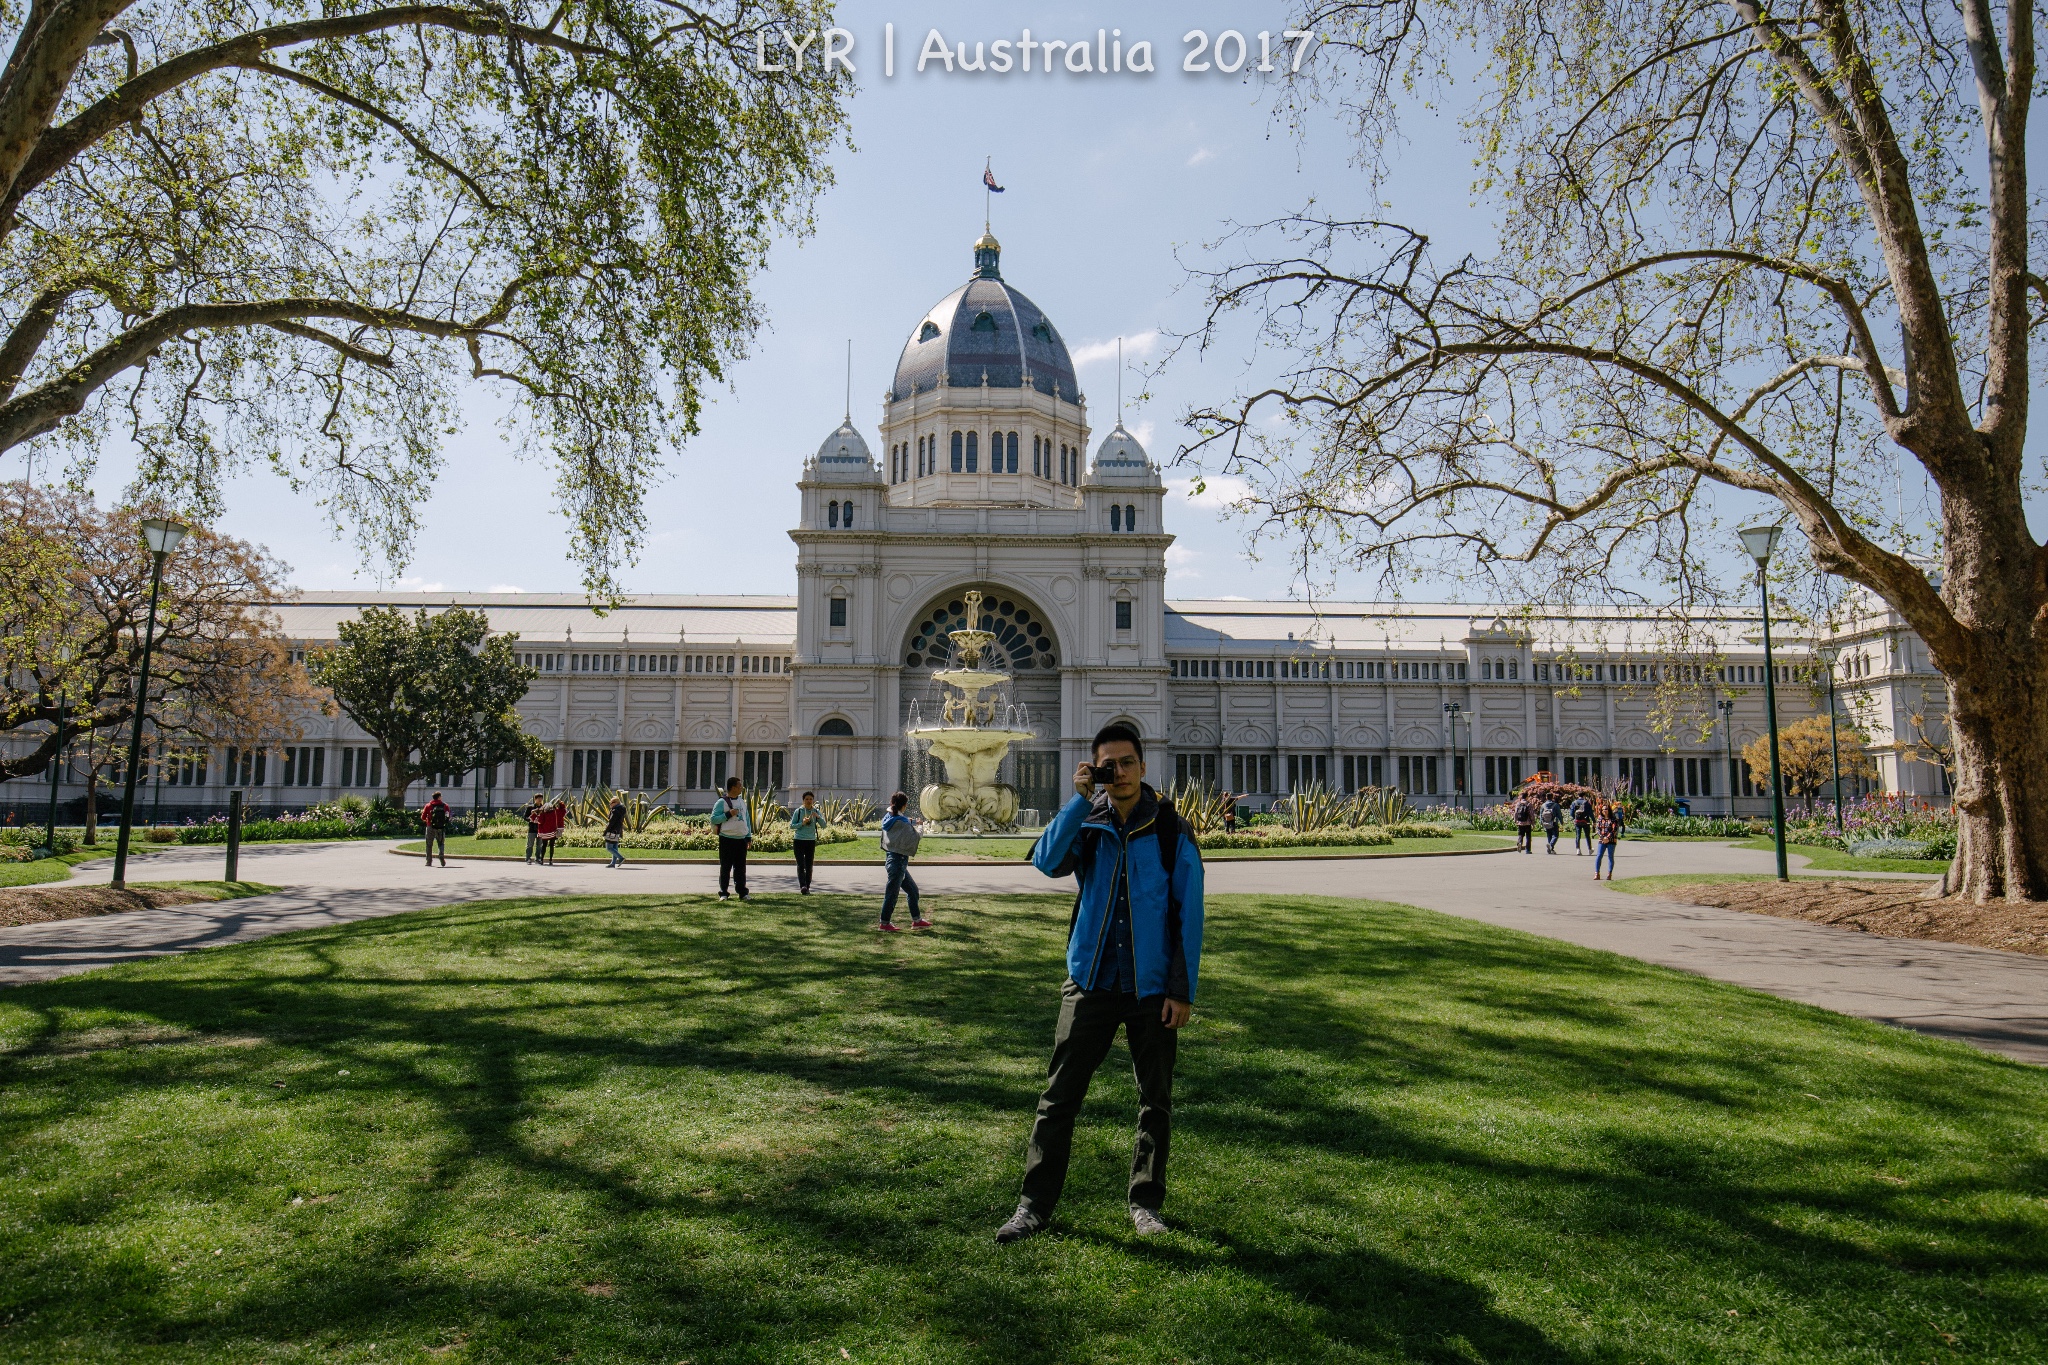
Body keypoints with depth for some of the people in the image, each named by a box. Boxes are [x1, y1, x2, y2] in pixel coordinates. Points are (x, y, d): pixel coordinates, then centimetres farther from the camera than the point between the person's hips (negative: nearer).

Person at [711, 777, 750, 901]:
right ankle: (723, 893, 6)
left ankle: (742, 892, 13)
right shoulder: (721, 802, -5)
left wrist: (749, 836, 12)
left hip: (741, 839, 5)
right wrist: (728, 814, -18)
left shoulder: (742, 801, 14)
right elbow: (713, 819, -10)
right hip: (727, 839, -5)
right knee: (725, 867, 0)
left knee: (741, 867, 8)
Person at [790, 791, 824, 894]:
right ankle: (802, 886, -20)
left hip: (811, 841, 2)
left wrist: (818, 817, -19)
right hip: (799, 840, -2)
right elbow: (792, 826, 0)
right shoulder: (798, 811, -1)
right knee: (801, 865, -12)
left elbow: (824, 826, -2)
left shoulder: (816, 812, 5)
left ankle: (807, 888, 11)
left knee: (809, 866, 4)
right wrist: (802, 823, -16)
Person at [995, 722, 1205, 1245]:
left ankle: (1146, 1201, 29)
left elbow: (1188, 915, -4)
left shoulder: (1171, 832, -5)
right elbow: (1048, 862, -20)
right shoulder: (1087, 824, 0)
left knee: (1155, 1101, 12)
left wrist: (1183, 990, -7)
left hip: (1152, 987, -1)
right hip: (1090, 983, 1)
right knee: (1059, 1096, 3)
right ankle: (1035, 1203, 14)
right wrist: (1080, 799, -21)